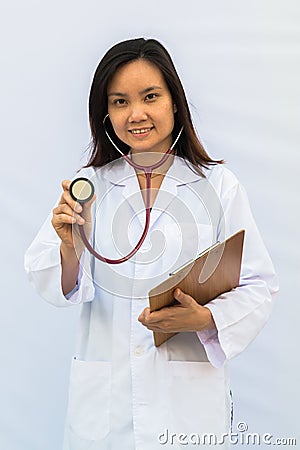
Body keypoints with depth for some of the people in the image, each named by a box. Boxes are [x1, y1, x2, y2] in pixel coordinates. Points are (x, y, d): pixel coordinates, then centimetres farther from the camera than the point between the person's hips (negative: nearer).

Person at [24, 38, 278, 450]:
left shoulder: (219, 185, -2)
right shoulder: (88, 185, 2)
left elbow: (258, 287, -3)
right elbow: (56, 291, -3)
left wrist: (205, 318, -20)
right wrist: (70, 246, -22)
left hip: (191, 394, -1)